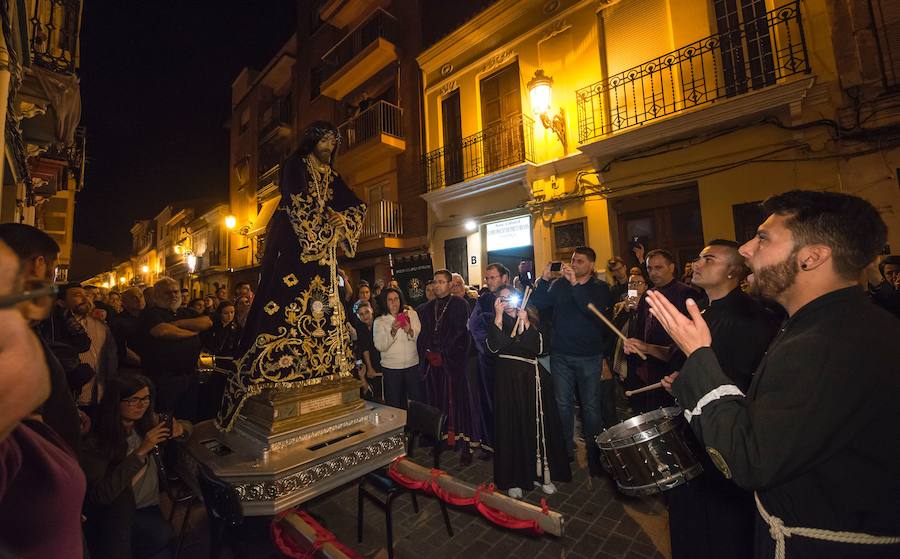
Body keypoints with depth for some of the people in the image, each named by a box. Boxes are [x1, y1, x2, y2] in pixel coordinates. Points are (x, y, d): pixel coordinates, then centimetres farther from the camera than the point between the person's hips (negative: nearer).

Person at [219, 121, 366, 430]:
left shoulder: (331, 175, 21)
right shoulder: (295, 165, 3)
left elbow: (356, 206, 16)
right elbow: (297, 206, -11)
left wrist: (340, 225, -2)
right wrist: (324, 230, -11)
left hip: (322, 248, 7)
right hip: (295, 246, -6)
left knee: (323, 307, 2)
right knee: (287, 304, -12)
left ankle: (321, 367, 8)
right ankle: (271, 370, -5)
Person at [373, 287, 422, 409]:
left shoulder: (411, 314, 3)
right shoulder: (379, 321, 0)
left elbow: (420, 337, -2)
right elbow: (380, 346, -11)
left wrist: (410, 331, -22)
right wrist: (393, 331, -24)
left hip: (413, 365, 1)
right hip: (391, 368, -1)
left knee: (419, 400, 10)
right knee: (394, 404, 10)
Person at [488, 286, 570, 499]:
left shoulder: (530, 318, 8)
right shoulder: (495, 323, 6)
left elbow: (539, 348, -5)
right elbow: (494, 347, -14)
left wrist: (526, 324, -13)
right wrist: (498, 317, -15)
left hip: (533, 377, 2)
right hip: (508, 379, -1)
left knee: (539, 424, 4)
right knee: (512, 426, 2)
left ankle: (542, 474, 23)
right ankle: (513, 480, 16)